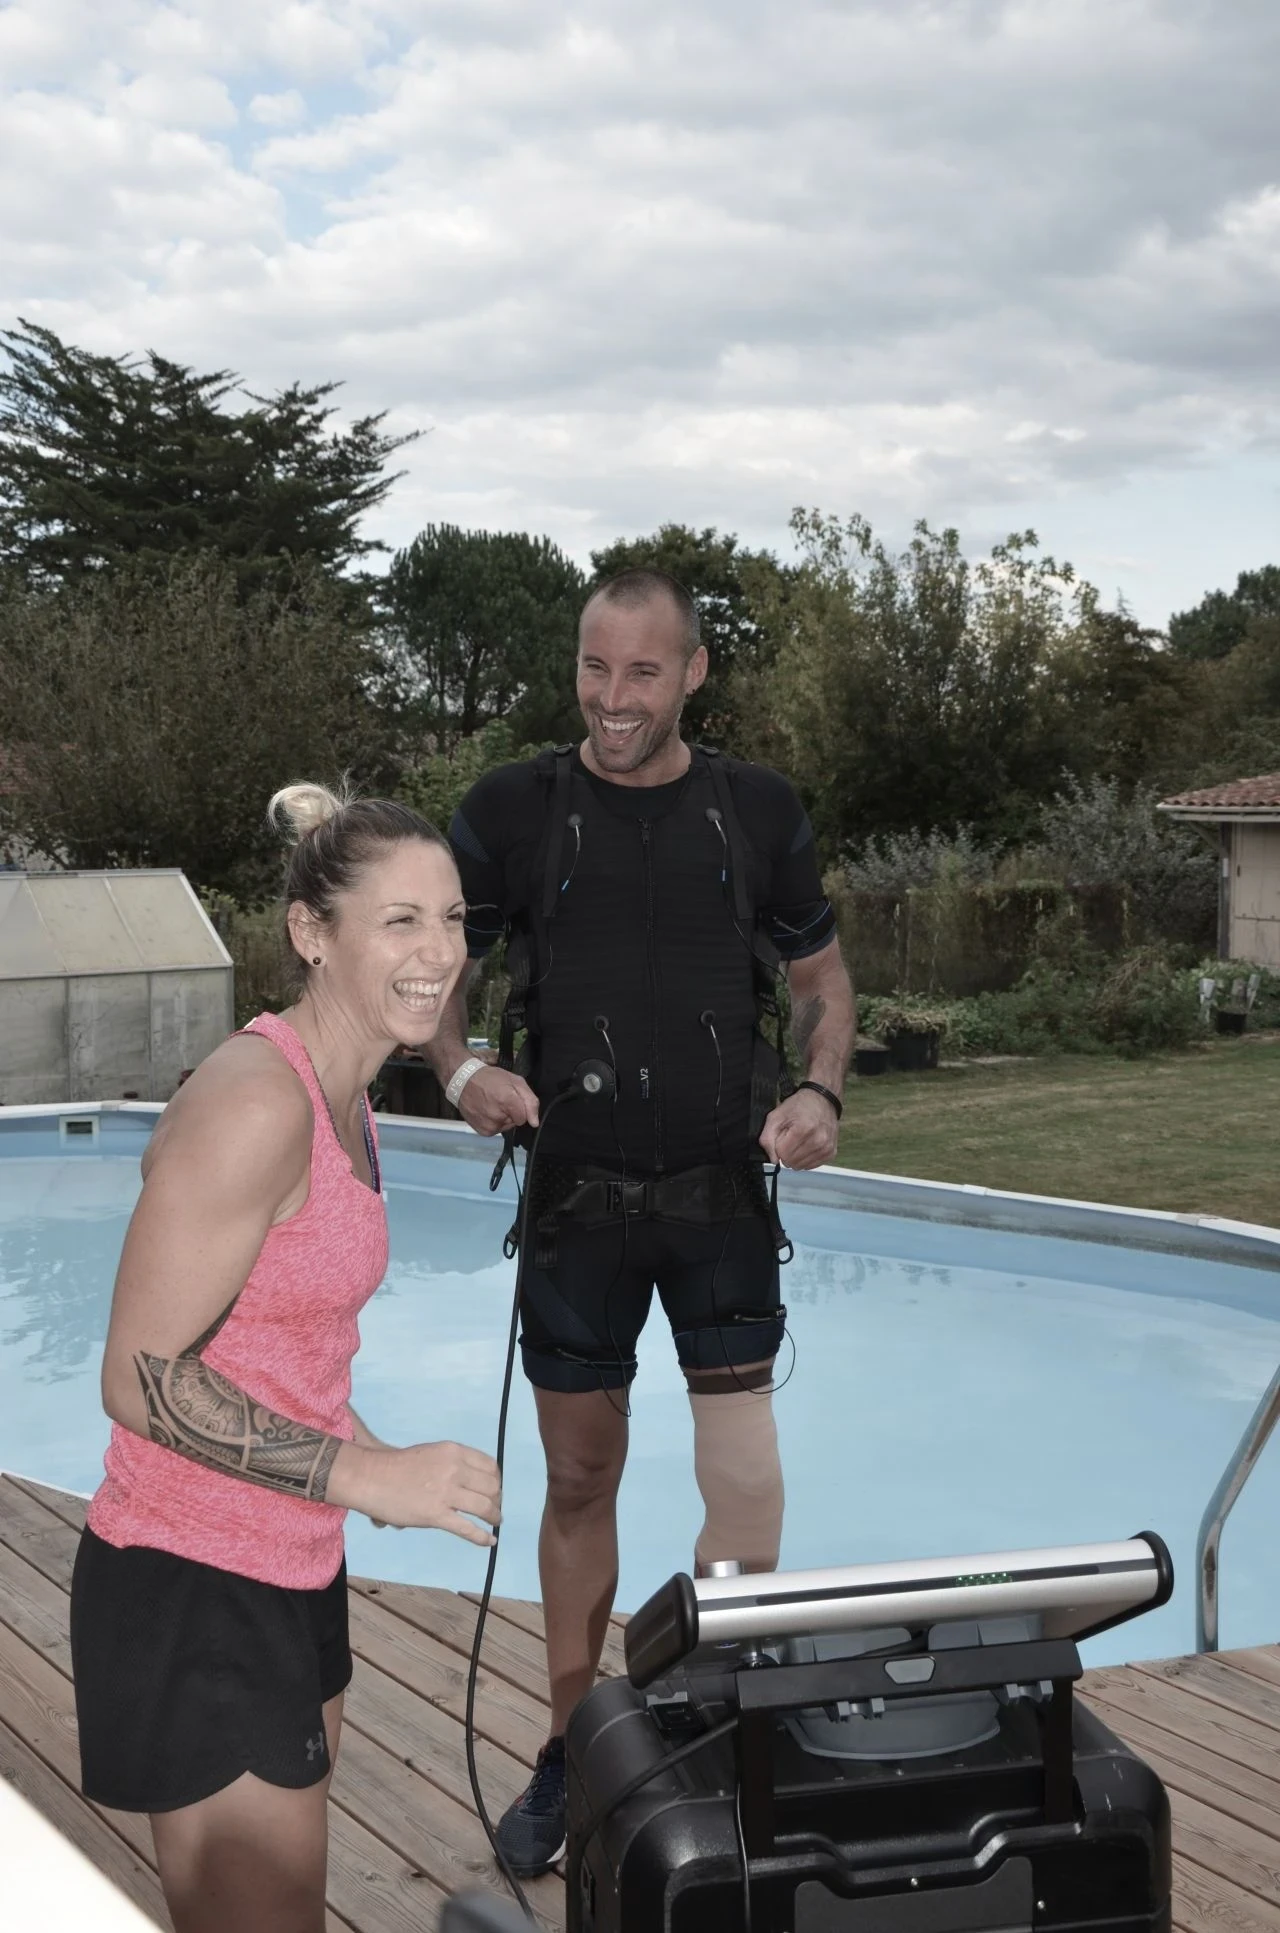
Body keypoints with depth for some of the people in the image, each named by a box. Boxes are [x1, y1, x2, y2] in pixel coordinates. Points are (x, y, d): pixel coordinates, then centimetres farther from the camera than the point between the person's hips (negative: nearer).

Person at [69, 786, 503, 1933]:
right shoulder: (255, 1105, -22)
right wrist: (363, 1475, -23)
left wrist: (390, 1467, 7)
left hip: (290, 1570, 9)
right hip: (192, 1591, -9)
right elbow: (142, 1379, -23)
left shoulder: (344, 1097, 8)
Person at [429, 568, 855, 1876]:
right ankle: (570, 1754, 28)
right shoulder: (512, 811, -3)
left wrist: (821, 1092, -7)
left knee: (747, 1488, -5)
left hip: (723, 1193, 0)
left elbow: (820, 975, 12)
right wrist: (462, 1071, -17)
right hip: (577, 1197, 0)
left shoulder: (759, 814, 2)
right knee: (580, 1482, 11)